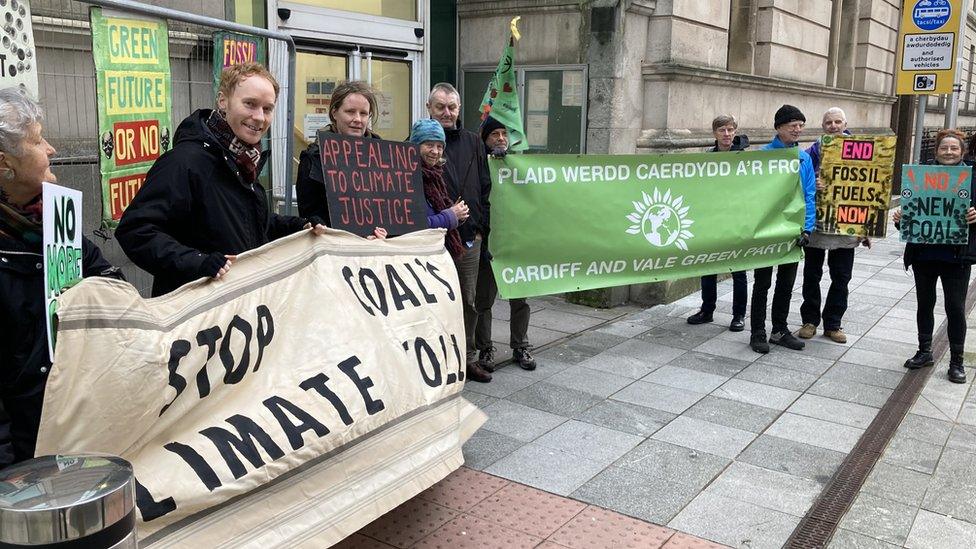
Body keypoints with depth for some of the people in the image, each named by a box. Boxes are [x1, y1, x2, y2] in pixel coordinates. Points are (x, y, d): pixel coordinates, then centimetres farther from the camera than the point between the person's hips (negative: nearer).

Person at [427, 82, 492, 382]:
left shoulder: (473, 143, 14)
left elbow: (484, 188, 14)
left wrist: (481, 228, 5)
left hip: (470, 238, 5)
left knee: (469, 302, 12)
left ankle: (468, 357, 24)